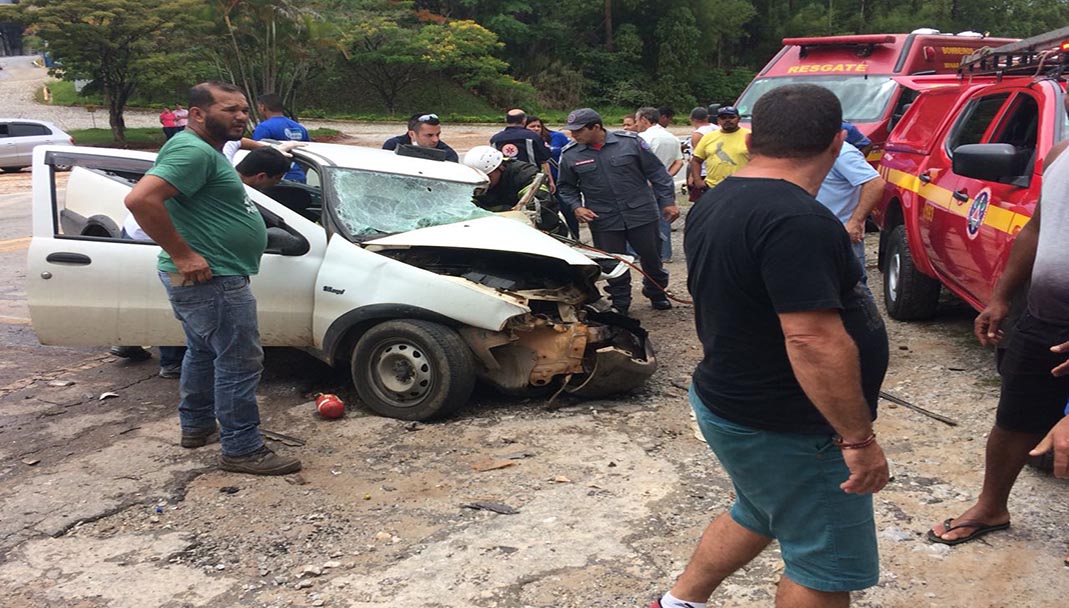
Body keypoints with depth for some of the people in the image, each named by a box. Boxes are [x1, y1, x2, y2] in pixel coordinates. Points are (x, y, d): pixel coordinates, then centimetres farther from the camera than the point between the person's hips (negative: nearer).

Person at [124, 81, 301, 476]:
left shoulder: (206, 150, 15)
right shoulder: (193, 151, -19)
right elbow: (140, 199, -31)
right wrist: (182, 254, -26)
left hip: (202, 279, 11)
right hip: (212, 280, -11)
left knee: (203, 352, 24)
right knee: (240, 362, -4)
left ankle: (196, 425, 40)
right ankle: (242, 450, 4)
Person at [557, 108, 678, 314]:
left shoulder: (630, 142, -6)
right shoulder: (570, 155, -1)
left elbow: (656, 173, 0)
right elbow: (566, 187, 11)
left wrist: (668, 201, -2)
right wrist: (576, 206, -6)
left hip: (641, 214, 0)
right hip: (603, 221, 1)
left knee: (651, 257, 12)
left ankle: (656, 293, 37)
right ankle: (619, 304, 24)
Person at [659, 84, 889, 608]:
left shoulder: (714, 204, 6)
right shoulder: (797, 220, -26)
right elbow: (814, 341, -30)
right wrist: (858, 437, -23)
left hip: (729, 401, 10)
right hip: (784, 428, -9)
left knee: (757, 515, 29)